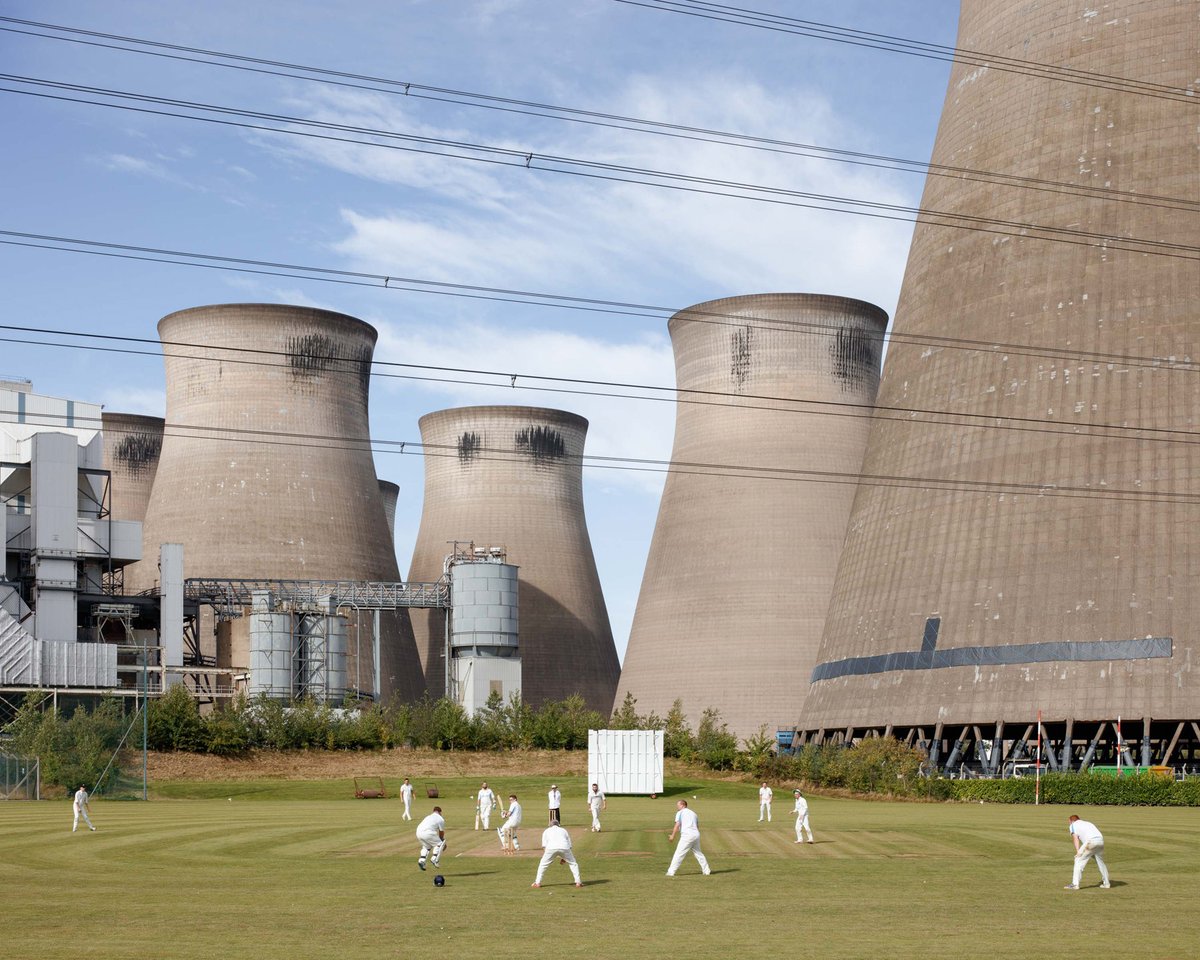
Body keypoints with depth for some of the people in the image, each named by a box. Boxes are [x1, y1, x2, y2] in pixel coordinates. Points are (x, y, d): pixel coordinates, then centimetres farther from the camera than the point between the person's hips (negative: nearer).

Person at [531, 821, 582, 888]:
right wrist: (564, 858, 31)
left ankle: (537, 882, 13)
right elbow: (569, 845, 27)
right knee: (573, 864, 19)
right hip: (564, 847, 1)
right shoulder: (563, 830, 33)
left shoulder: (547, 830, 29)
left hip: (551, 848, -1)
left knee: (543, 864, 16)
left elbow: (544, 846, 18)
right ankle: (578, 882, 12)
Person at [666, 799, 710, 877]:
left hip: (687, 835, -6)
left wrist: (673, 835, -8)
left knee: (679, 854, -7)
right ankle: (706, 870, 21)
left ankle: (671, 871, -11)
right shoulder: (693, 813, 22)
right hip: (696, 835, 6)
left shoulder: (680, 813, 3)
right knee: (698, 853, 19)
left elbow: (677, 824, -10)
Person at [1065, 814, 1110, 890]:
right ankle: (1106, 883, 31)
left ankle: (1075, 884, -4)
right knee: (1100, 862, 23)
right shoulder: (1087, 823, 36)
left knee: (1079, 860, 2)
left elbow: (1075, 838, 4)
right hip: (1101, 840, 6)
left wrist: (1078, 852, -8)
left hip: (1091, 841, -6)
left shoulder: (1073, 825, 20)